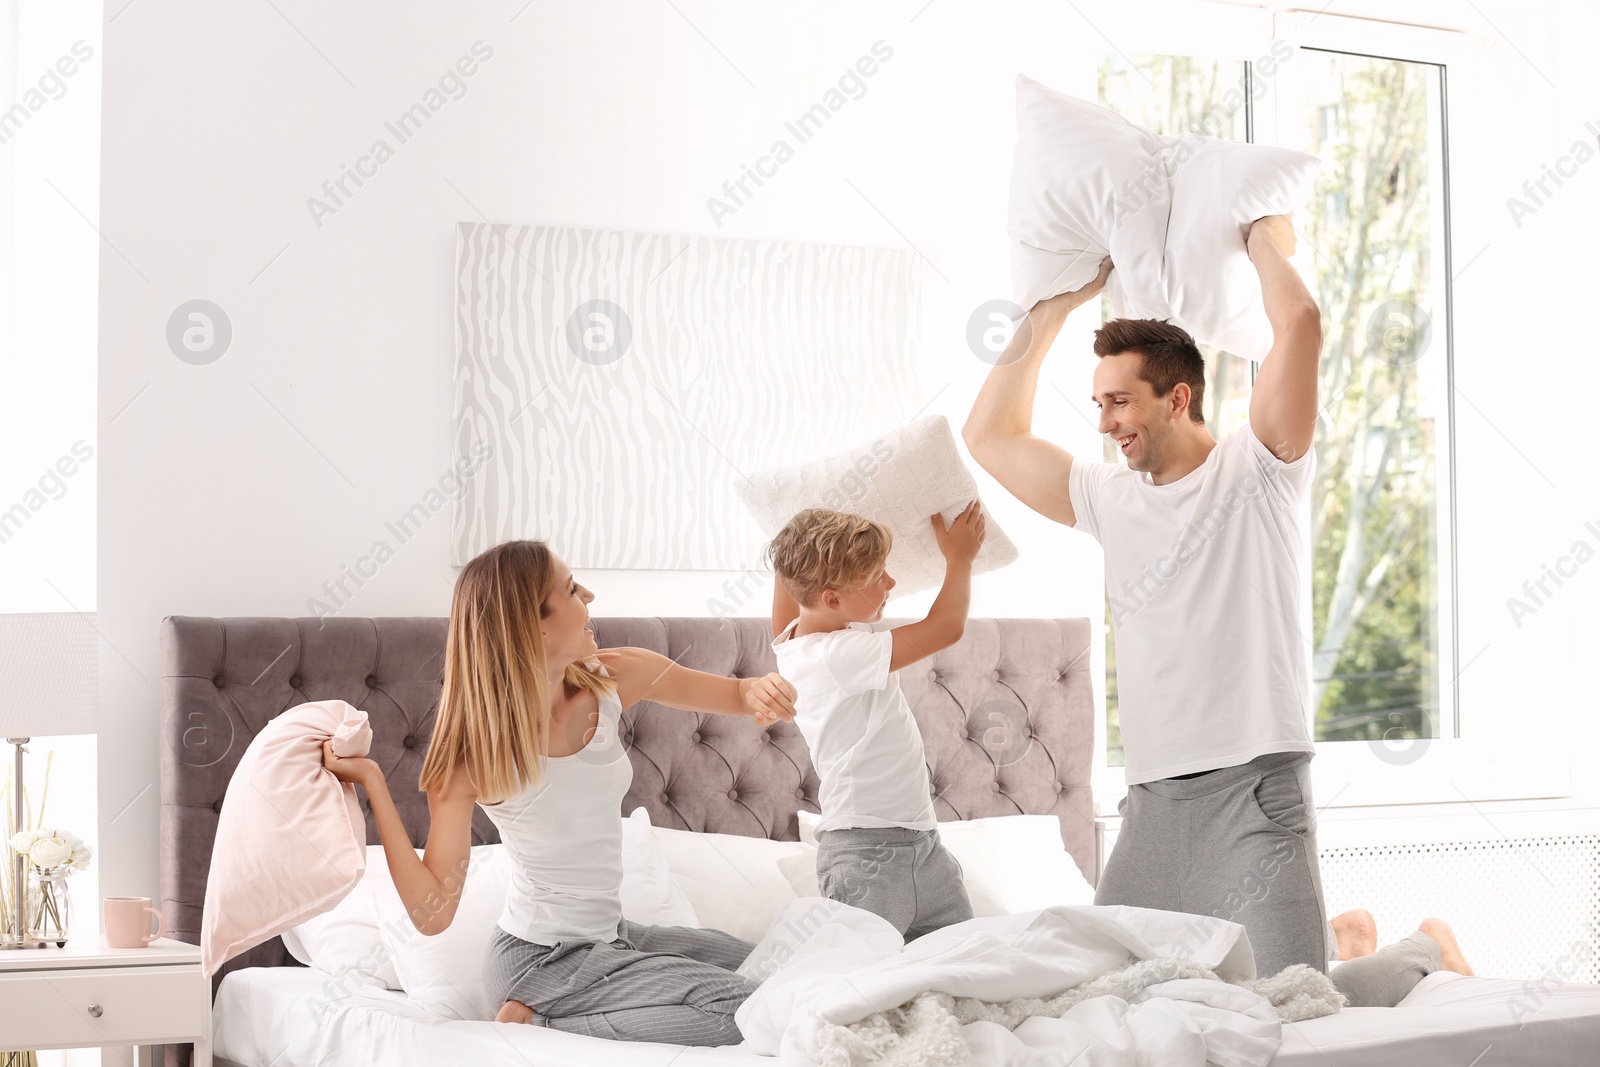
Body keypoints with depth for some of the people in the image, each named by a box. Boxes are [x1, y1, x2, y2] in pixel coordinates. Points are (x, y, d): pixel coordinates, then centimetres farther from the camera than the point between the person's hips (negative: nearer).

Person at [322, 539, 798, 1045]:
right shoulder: (472, 755, -22)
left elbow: (736, 694, 4)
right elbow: (433, 913, -25)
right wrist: (373, 783, -31)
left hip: (609, 935, 7)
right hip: (544, 959, -7)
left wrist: (760, 691, -21)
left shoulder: (611, 680, -8)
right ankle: (539, 1015, -6)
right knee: (739, 1007, -16)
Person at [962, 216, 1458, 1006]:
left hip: (1254, 785, -6)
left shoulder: (1256, 472, 0)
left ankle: (1422, 958, 10)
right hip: (1152, 800, 6)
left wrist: (1265, 240, 6)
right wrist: (1052, 309, 19)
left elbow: (1300, 322, -12)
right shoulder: (1112, 500, 16)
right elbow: (990, 437, 21)